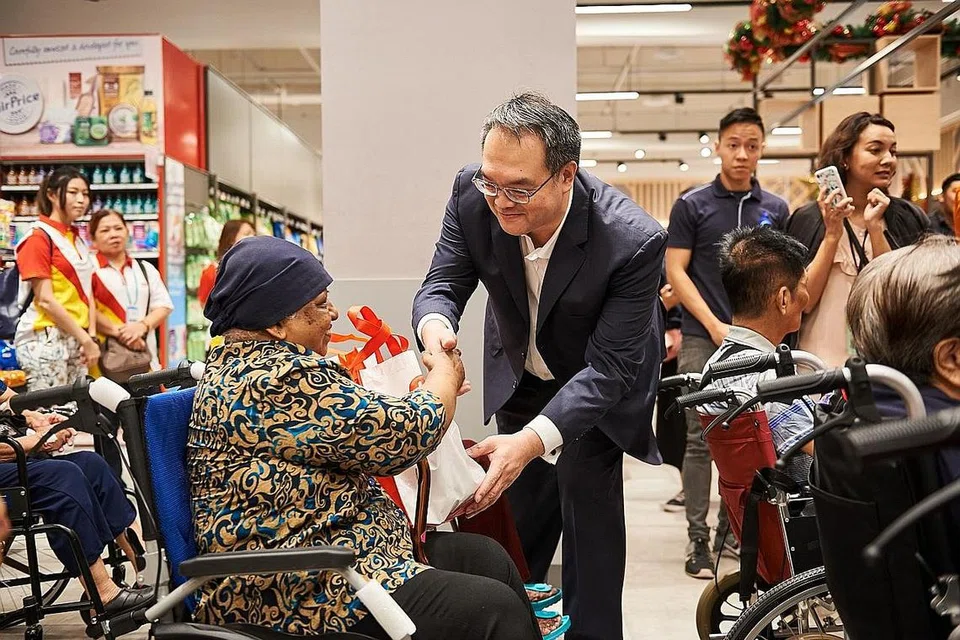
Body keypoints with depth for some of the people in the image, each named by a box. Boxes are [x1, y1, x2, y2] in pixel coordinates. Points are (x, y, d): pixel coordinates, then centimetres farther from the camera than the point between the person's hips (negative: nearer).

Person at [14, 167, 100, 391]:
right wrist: (85, 340, -12)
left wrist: (91, 338, 0)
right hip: (46, 338, -7)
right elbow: (45, 299, -13)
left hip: (76, 338, 7)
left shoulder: (77, 239, 16)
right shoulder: (39, 237, -7)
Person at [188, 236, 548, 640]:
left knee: (489, 557, 11)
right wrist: (445, 376, 3)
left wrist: (423, 386, 19)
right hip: (303, 594, -11)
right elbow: (403, 433, -16)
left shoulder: (237, 366, 12)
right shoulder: (278, 380, -21)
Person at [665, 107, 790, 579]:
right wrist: (714, 325, -10)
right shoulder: (692, 205, 2)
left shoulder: (776, 209, 11)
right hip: (703, 338, -3)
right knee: (701, 440, -3)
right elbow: (676, 270, -2)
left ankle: (732, 531, 20)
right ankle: (698, 540, 3)